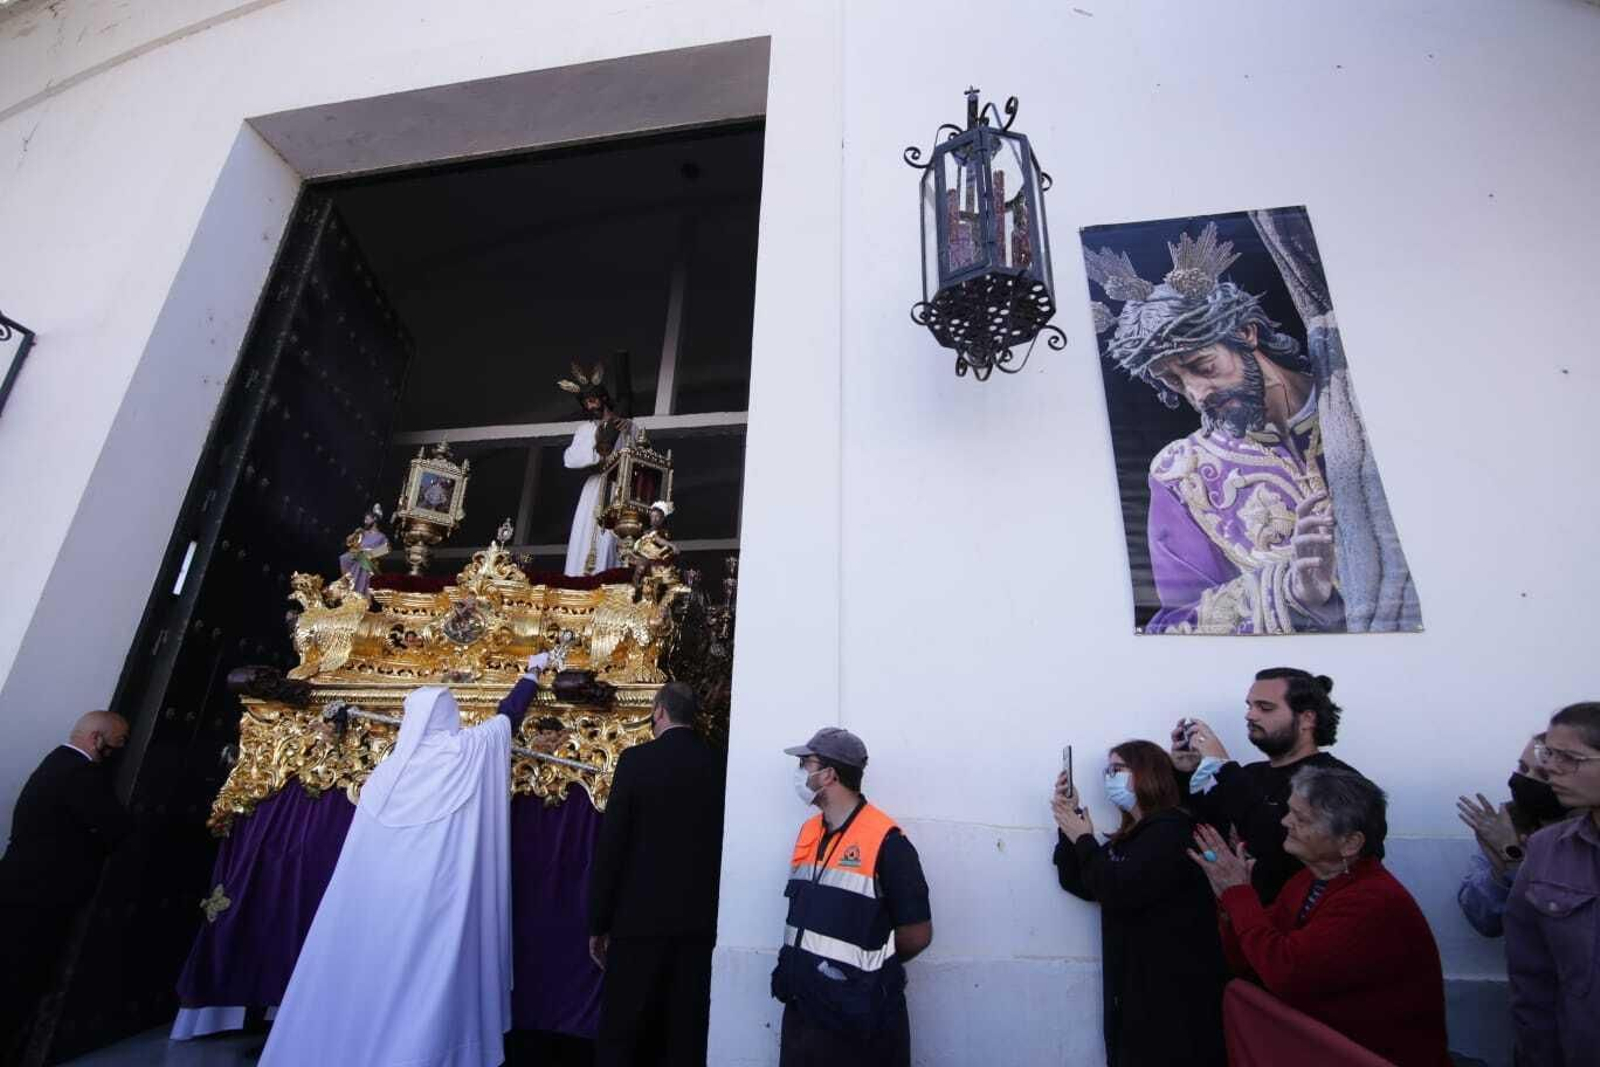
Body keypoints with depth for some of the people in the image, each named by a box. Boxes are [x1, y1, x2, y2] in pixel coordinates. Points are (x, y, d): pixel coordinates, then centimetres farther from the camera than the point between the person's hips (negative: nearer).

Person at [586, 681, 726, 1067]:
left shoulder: (637, 759, -11)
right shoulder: (719, 765, -3)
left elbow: (610, 845, -10)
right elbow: (725, 845, 3)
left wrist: (598, 922, 0)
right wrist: (715, 913, 14)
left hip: (640, 917, -3)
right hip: (699, 920, 3)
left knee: (620, 1035, 13)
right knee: (687, 1034, 16)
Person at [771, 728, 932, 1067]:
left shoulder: (885, 841, -19)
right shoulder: (808, 833, 3)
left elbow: (918, 933, -13)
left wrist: (868, 968, 0)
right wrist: (805, 965, 2)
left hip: (857, 1017, -6)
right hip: (802, 1006, 6)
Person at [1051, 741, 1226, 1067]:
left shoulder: (1173, 828, -17)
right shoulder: (1129, 835, 10)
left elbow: (1119, 893, -24)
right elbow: (1076, 882, 12)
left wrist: (1084, 840, -12)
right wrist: (1069, 826, 1)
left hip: (1173, 988, -8)